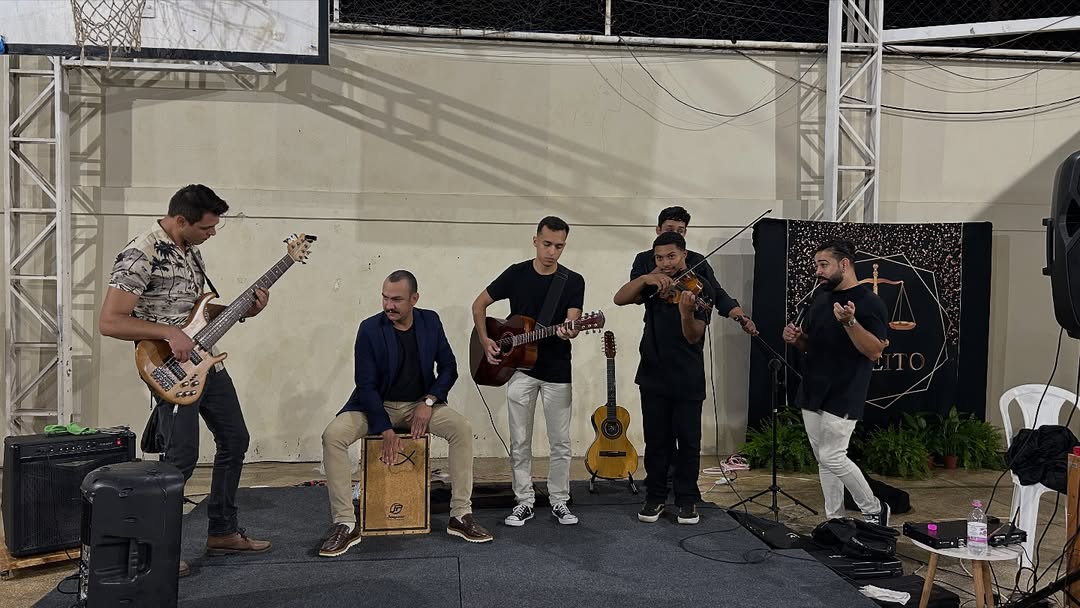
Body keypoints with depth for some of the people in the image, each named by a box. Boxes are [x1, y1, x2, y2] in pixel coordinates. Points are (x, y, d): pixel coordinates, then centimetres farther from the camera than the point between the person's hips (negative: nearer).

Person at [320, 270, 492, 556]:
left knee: (462, 428, -24)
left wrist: (429, 401, -12)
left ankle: (460, 515, -14)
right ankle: (345, 524, -20)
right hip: (376, 405, -2)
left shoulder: (430, 321, -2)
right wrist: (385, 429, -22)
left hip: (420, 404, 2)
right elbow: (366, 384, -14)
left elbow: (449, 367, 4)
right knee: (332, 436, -28)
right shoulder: (370, 329, -13)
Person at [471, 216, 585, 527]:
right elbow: (479, 304, 8)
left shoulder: (573, 282, -2)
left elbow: (571, 321, -13)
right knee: (520, 442, 6)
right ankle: (524, 501, 18)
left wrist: (568, 332, -37)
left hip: (557, 370, 0)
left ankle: (559, 500, 20)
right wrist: (485, 340, -3)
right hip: (520, 367, 0)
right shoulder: (516, 274, -1)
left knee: (560, 442, 6)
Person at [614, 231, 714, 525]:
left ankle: (687, 500, 17)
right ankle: (655, 497, 21)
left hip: (687, 379, -3)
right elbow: (620, 299, -7)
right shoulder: (653, 286, 7)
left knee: (688, 441, 4)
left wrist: (686, 311, -38)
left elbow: (693, 337, -17)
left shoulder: (700, 288, -7)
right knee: (656, 440, 9)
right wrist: (645, 278, -22)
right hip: (654, 376, 3)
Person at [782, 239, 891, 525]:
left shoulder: (869, 302, -11)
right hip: (812, 392, 7)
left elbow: (875, 351, -18)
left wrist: (849, 321, -31)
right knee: (822, 459, 11)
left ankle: (874, 510, 13)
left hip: (842, 395, -7)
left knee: (832, 457, -8)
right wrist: (796, 338, -1)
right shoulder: (821, 295, 11)